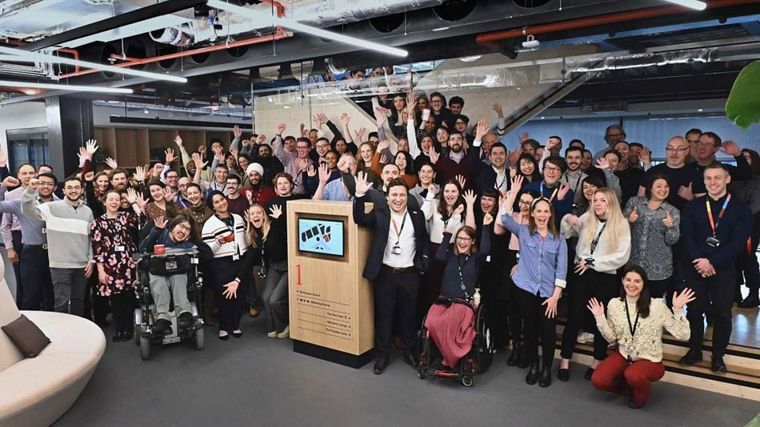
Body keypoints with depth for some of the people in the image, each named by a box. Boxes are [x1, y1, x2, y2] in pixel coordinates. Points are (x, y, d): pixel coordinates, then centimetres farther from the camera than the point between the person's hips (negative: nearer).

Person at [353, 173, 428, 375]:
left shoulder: (417, 215, 4)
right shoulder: (379, 214, 0)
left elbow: (424, 241, 12)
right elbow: (359, 219, -16)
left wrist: (423, 262, 1)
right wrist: (360, 195, -27)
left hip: (410, 274, 1)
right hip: (385, 274, -1)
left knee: (409, 315, 12)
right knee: (384, 315, 8)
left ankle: (409, 351, 29)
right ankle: (383, 354, 21)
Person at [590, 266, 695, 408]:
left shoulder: (656, 305, -13)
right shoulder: (614, 304, -4)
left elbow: (682, 335, -13)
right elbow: (611, 338, 2)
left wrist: (678, 310, -23)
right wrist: (599, 317, -10)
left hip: (650, 360, -3)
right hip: (623, 356, 3)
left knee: (632, 375, -35)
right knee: (598, 381, -19)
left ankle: (640, 393, 3)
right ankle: (629, 386, 13)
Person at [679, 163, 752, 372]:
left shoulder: (740, 209, 2)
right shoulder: (692, 206, 7)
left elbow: (738, 242, -8)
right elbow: (687, 237, -3)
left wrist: (712, 262, -17)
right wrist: (699, 261, -17)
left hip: (724, 269, -1)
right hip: (695, 267, 1)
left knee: (722, 314, 4)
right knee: (694, 310, 7)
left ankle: (718, 356, 19)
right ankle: (694, 351, 22)